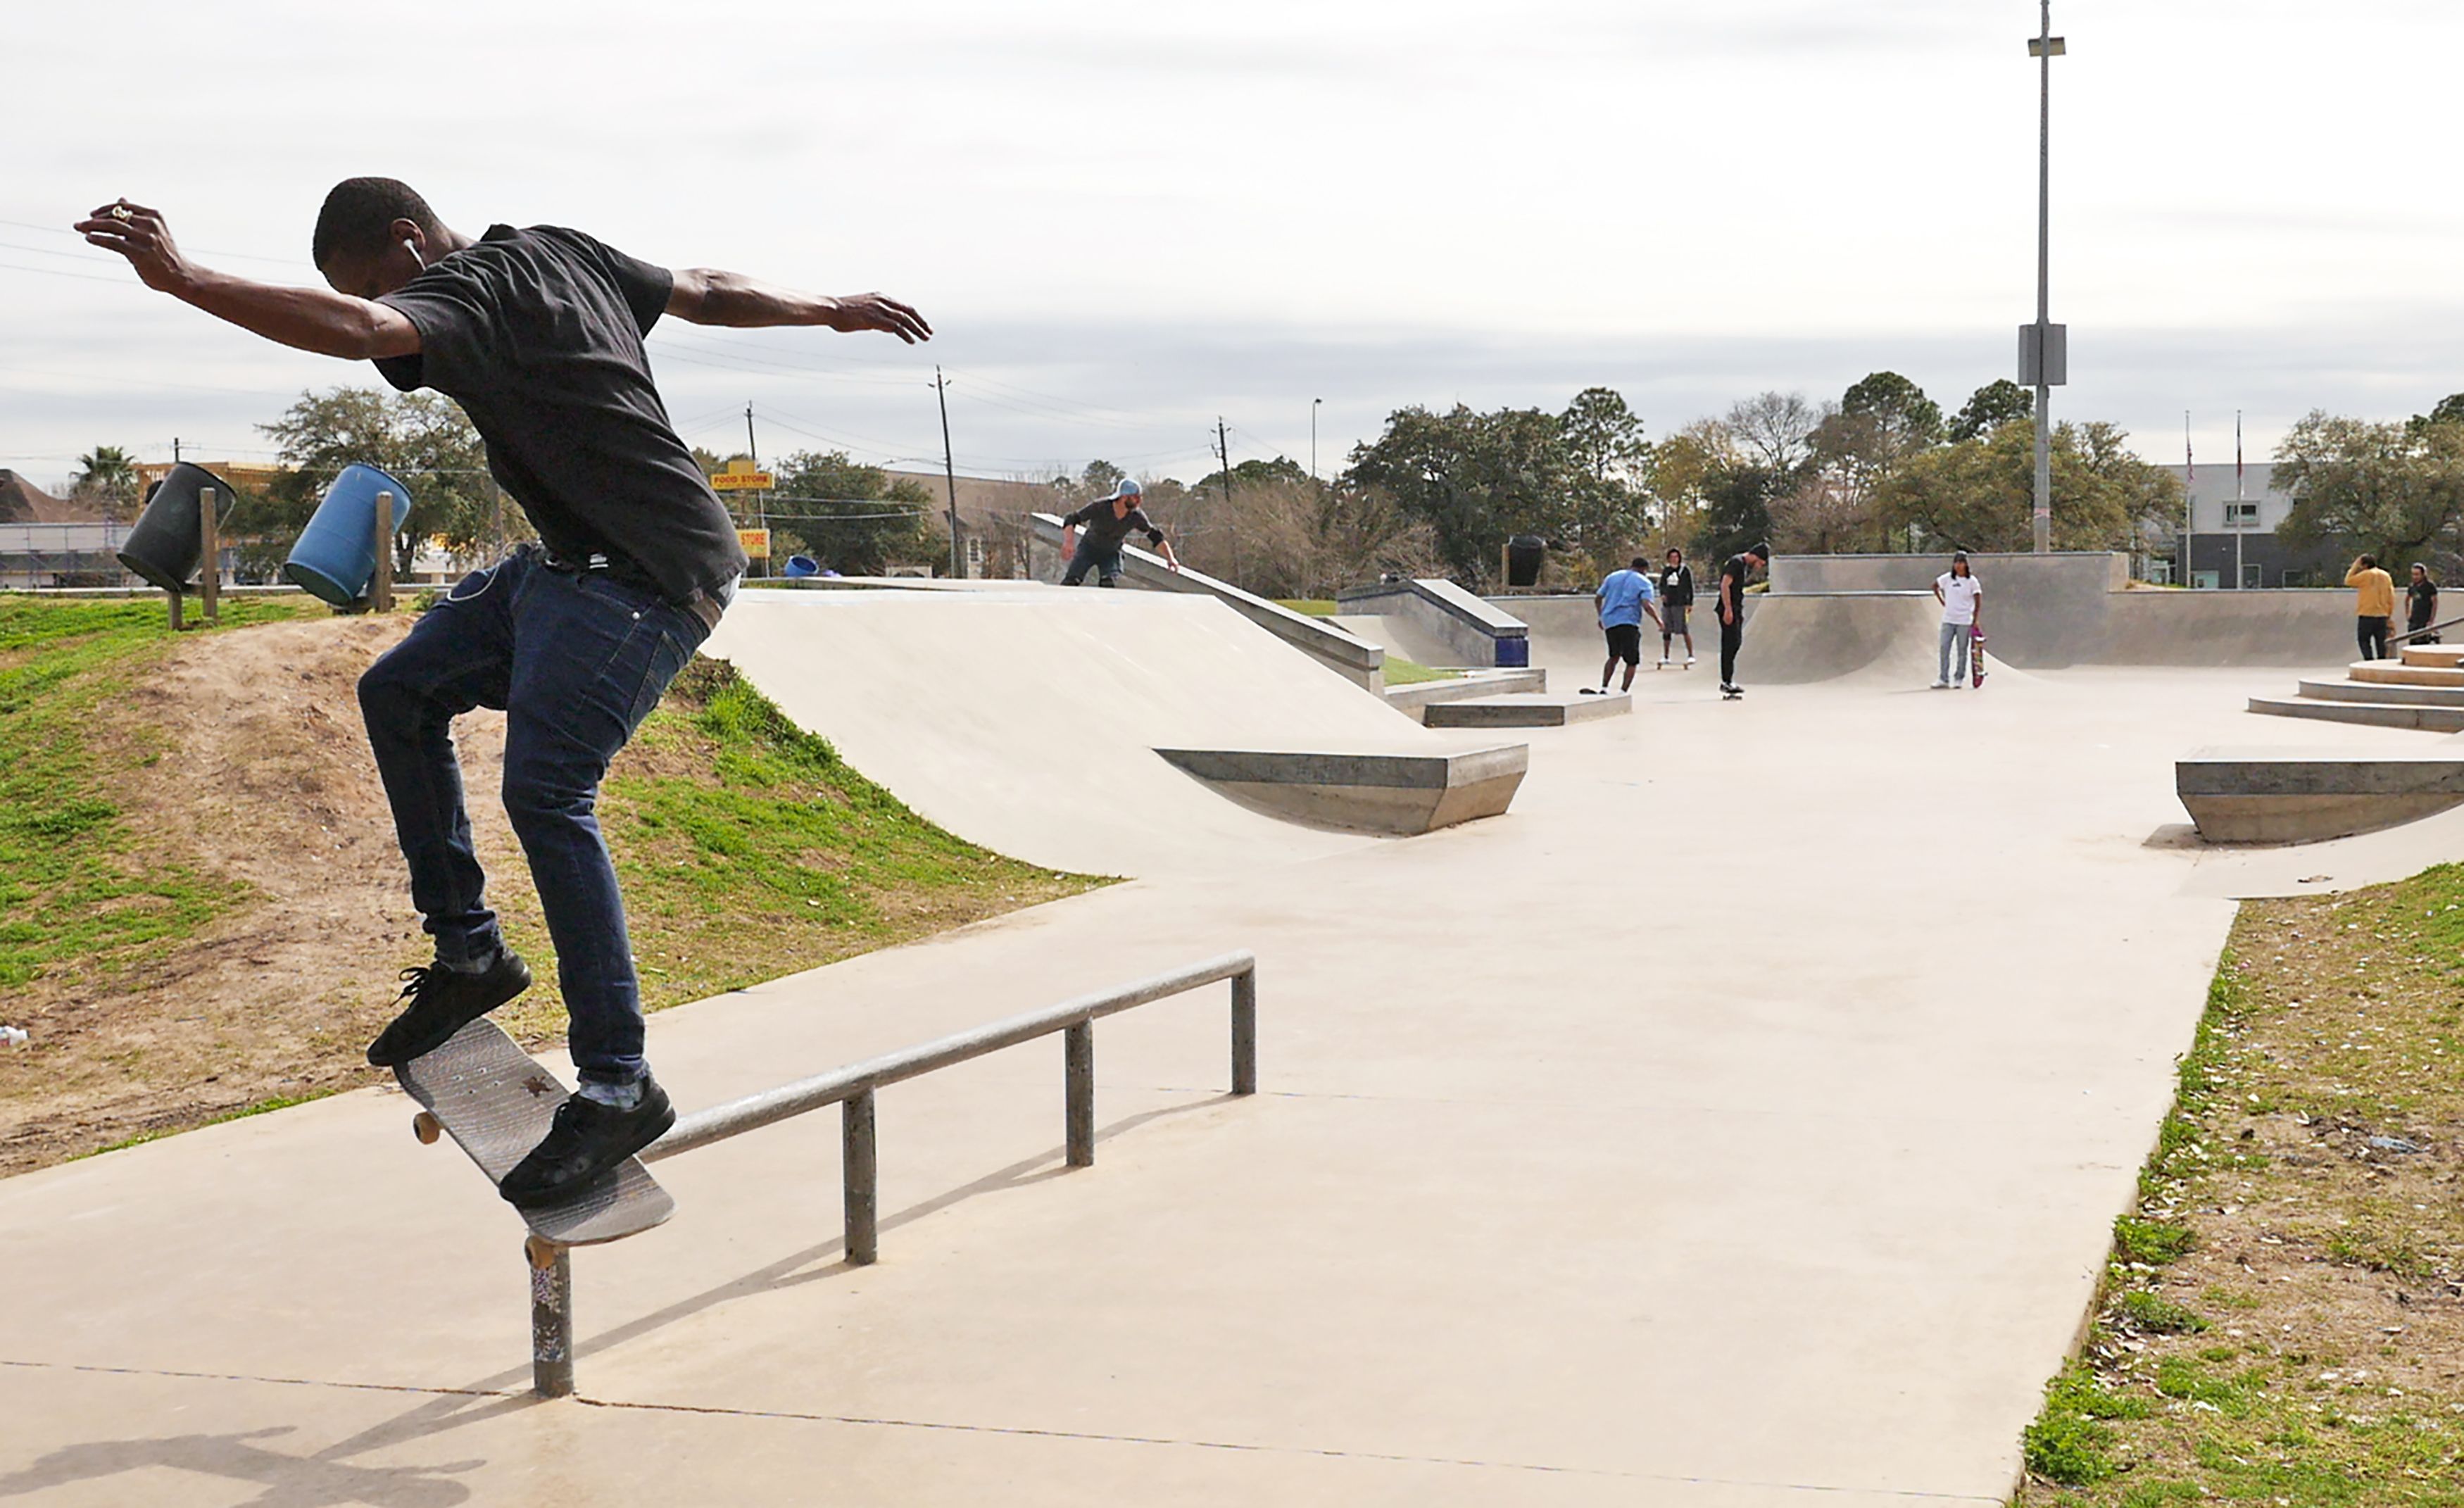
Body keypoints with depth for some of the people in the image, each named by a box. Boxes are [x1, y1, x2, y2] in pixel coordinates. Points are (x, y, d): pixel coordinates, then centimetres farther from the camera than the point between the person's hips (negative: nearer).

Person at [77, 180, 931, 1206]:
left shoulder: (463, 294, -14)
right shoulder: (562, 254, 14)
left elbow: (355, 331, -35)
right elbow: (707, 292, 23)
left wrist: (182, 279, -40)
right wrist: (836, 310, 34)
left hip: (646, 576, -11)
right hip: (570, 564, 11)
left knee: (545, 792, -24)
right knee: (398, 694, 11)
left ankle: (618, 1084, -24)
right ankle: (469, 954, 16)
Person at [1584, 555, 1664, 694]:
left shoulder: (1612, 577, 18)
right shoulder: (1644, 582, 4)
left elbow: (1598, 598, 17)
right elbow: (1647, 606, -11)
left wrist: (1601, 617, 29)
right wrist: (1658, 620, 2)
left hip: (1609, 622, 5)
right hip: (1629, 624, -5)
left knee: (1614, 657, 22)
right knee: (1632, 661, 2)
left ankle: (1604, 689, 12)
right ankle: (1623, 693, -9)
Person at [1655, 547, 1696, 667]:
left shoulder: (1685, 570, -1)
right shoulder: (1666, 570, 11)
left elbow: (1690, 587, -1)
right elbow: (1662, 584, 19)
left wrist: (1689, 603, -7)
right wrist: (1662, 594, -2)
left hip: (1680, 604, -5)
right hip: (1667, 603, 5)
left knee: (1685, 630, -9)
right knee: (1666, 630, 8)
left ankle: (1691, 655, -4)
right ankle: (1665, 657, 17)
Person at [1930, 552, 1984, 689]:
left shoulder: (1972, 581, -5)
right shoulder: (1948, 578, 2)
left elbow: (1978, 603, -3)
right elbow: (1935, 586, 20)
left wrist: (1976, 620, -8)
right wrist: (1942, 602, 12)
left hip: (1964, 621, -3)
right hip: (1948, 620, 3)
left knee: (1962, 651, 3)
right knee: (1944, 649, -1)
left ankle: (1959, 679, 11)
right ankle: (1943, 678, 5)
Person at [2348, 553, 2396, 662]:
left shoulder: (2365, 575, -8)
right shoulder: (2386, 576, 10)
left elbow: (2348, 581, 0)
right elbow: (2391, 597, 11)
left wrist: (2355, 567, 5)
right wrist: (2389, 613, 16)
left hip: (2366, 615, -5)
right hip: (2382, 615, 5)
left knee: (2364, 641, -1)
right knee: (2381, 641, 9)